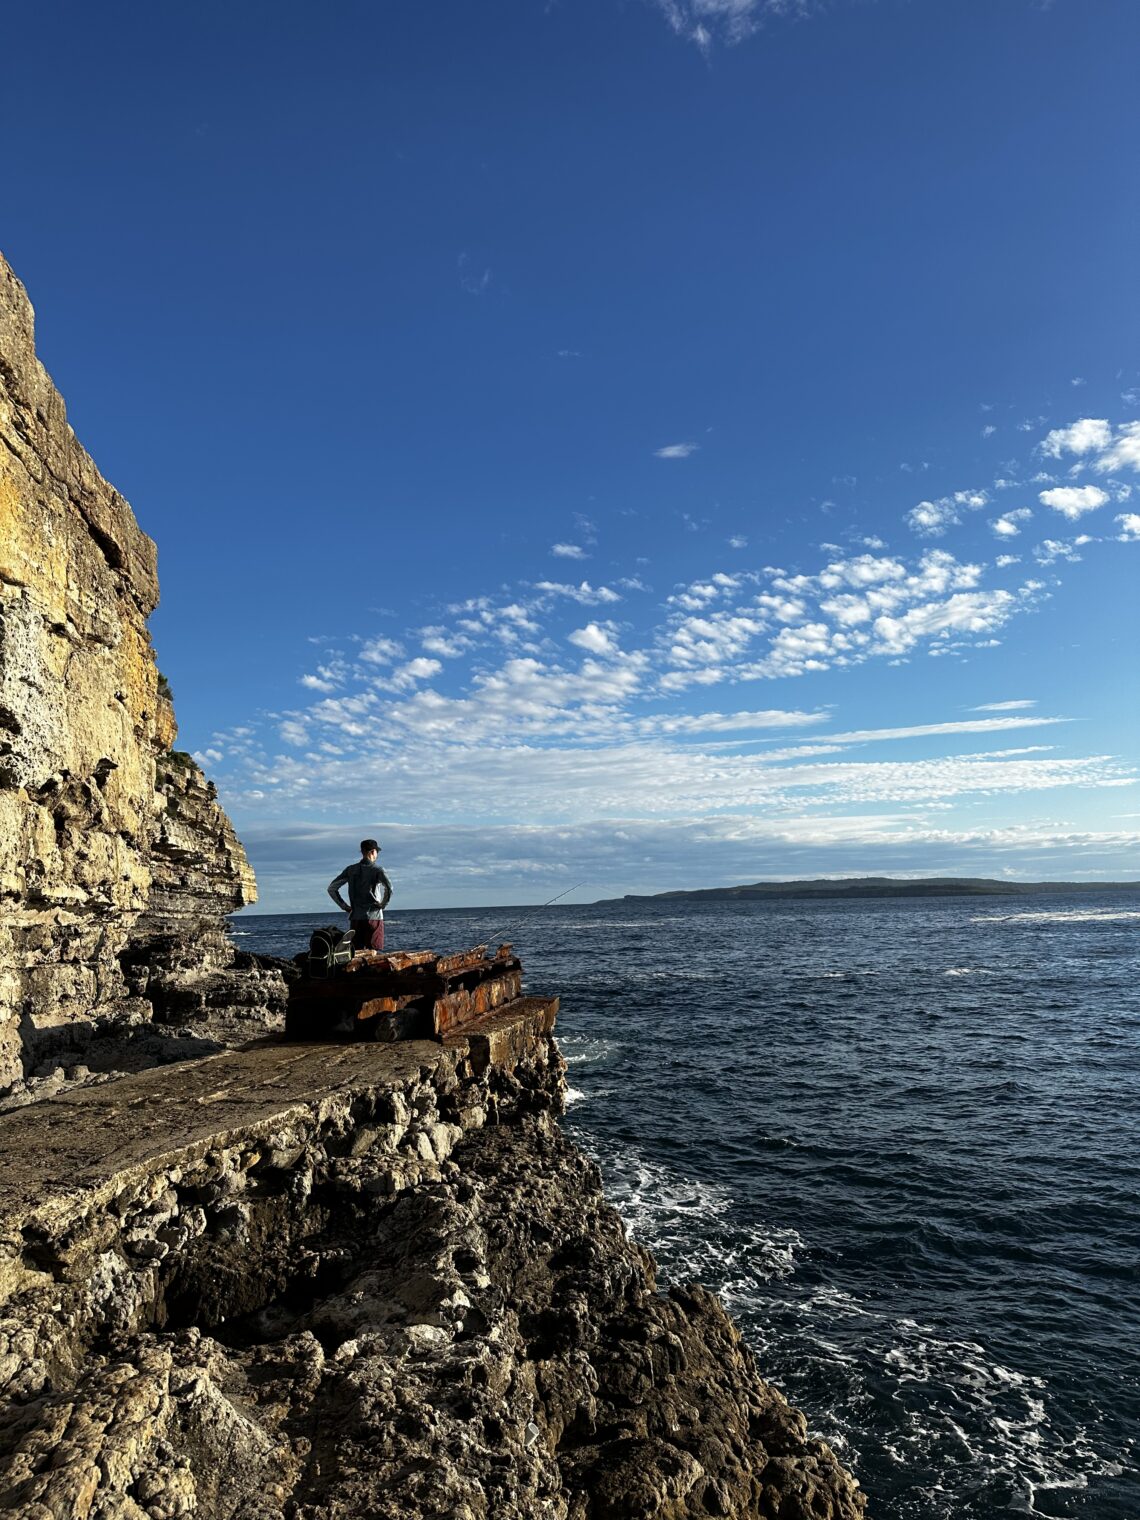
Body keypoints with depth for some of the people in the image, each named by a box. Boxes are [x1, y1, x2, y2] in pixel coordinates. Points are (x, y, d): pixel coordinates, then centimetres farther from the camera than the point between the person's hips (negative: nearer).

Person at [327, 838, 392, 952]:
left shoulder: (350, 870, 8)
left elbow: (331, 888, 8)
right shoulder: (377, 869, -5)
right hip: (373, 917, -4)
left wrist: (344, 906, 9)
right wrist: (383, 904, -7)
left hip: (355, 918, 4)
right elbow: (389, 887, -22)